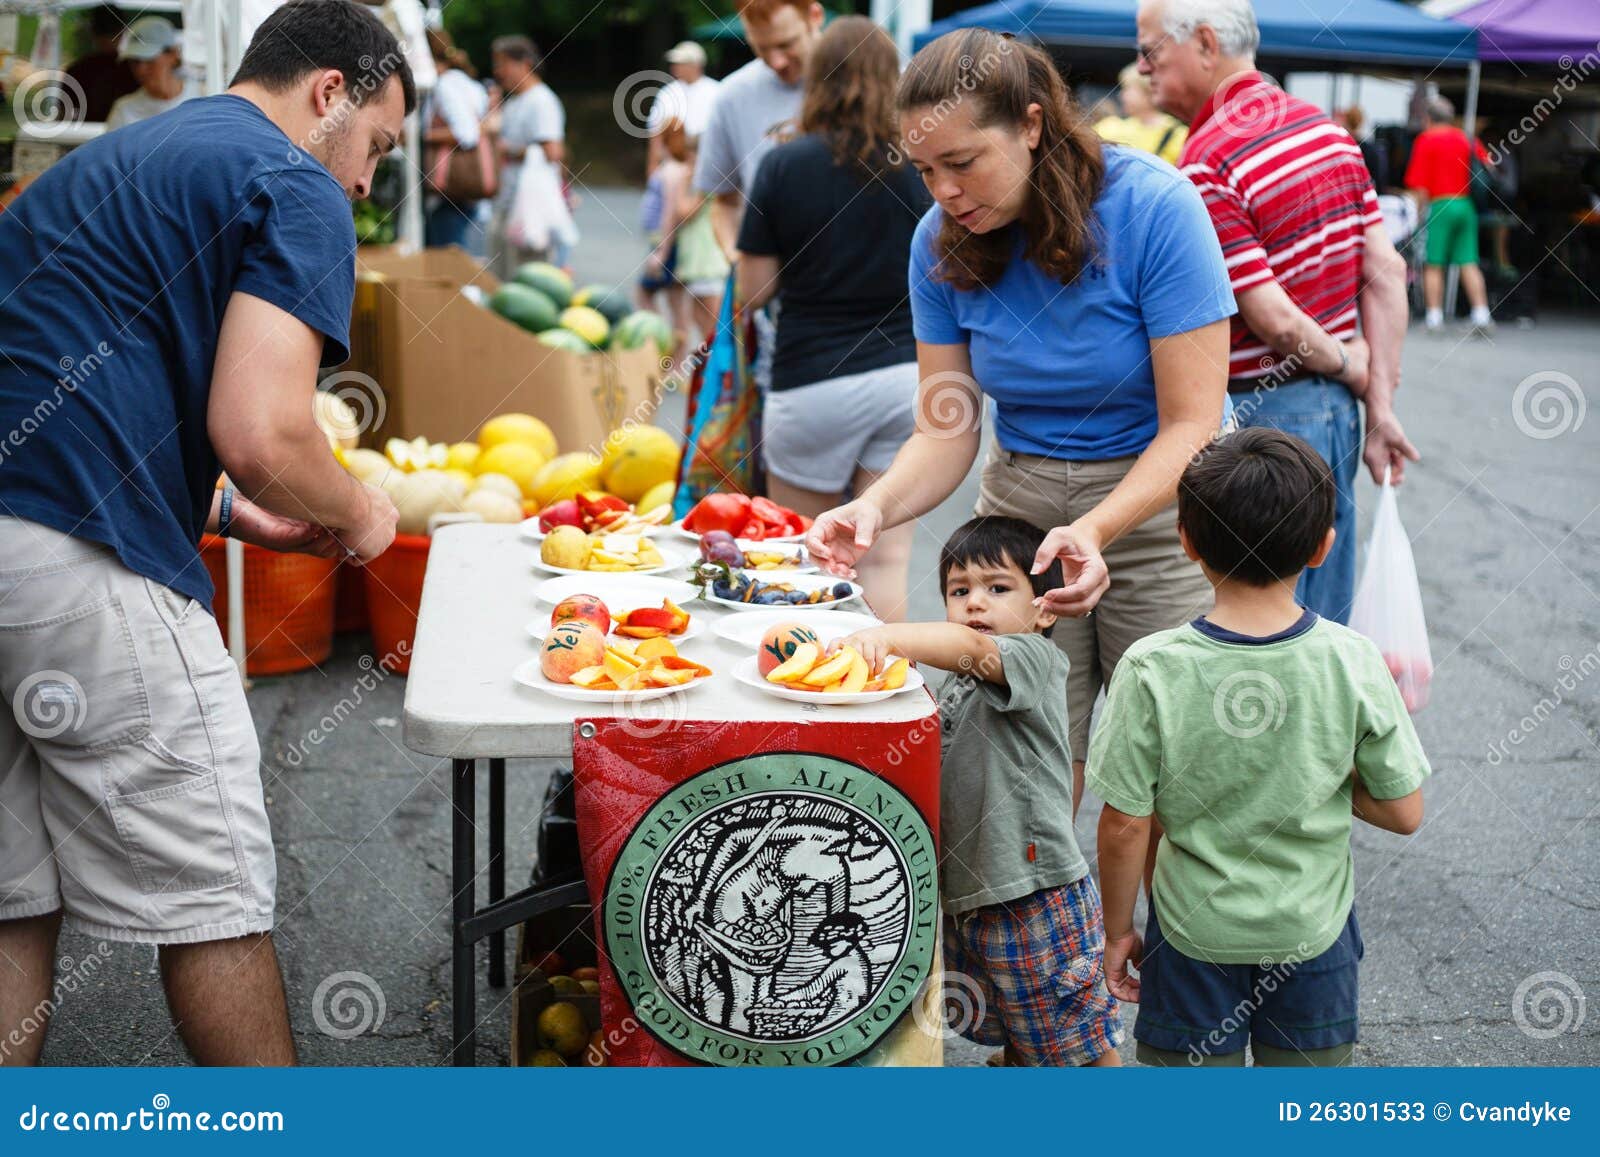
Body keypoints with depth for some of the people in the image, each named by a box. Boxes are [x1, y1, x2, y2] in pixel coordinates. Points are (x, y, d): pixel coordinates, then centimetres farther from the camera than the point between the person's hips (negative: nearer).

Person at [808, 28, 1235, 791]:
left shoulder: (1154, 207, -18)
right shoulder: (941, 242, -5)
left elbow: (1191, 425, -19)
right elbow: (947, 430, -4)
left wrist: (1094, 531, -34)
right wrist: (878, 506, -25)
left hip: (1159, 506, -3)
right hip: (1020, 506, 3)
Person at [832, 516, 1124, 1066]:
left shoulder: (1034, 658, -15)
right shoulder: (957, 683, 12)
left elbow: (971, 647, -37)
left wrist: (886, 636, -52)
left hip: (1039, 898, -8)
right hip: (967, 897, 8)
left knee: (1079, 1042, 7)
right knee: (1015, 1038, 22)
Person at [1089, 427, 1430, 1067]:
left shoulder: (1152, 670, -21)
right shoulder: (1353, 662, -17)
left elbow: (1124, 826, -14)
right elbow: (1404, 812, -9)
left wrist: (1118, 929, 1)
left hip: (1196, 934, -1)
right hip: (1313, 930, 1)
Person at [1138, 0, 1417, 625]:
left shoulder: (1206, 165, -19)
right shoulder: (1326, 129, 6)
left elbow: (1274, 320, -21)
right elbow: (1386, 271, 3)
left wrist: (1351, 366, -2)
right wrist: (1382, 408, 2)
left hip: (1261, 418, -8)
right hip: (1336, 410, 9)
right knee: (1324, 629, 18)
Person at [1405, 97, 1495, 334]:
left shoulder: (1426, 140, -1)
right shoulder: (1468, 139, 14)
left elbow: (1418, 185, -8)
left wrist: (1419, 209, -2)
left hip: (1440, 206, -5)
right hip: (1467, 206, 5)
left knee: (1433, 265, 1)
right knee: (1469, 264, 5)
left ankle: (1434, 316, -2)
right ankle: (1481, 315, 0)